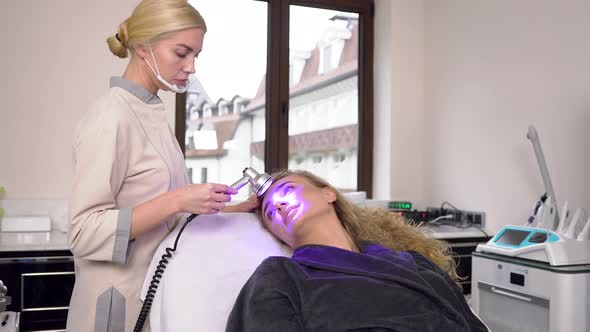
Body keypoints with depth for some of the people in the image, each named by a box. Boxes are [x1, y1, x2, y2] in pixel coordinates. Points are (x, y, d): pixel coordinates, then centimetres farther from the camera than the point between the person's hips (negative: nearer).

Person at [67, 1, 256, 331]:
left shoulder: (153, 113, 6)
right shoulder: (111, 118, -18)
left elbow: (163, 217, 7)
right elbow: (84, 232, -21)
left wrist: (237, 210, -1)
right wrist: (176, 201, -27)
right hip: (121, 304, -8)